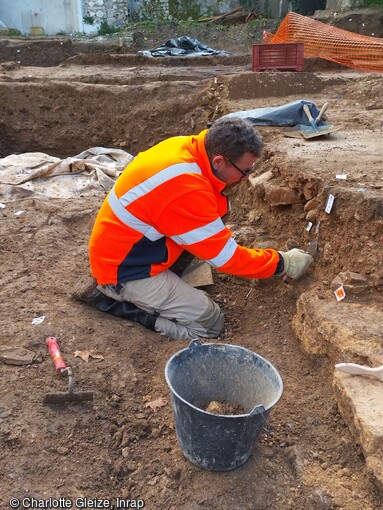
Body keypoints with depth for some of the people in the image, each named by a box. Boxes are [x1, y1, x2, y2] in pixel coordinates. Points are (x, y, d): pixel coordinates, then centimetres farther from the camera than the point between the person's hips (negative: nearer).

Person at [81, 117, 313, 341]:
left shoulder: (187, 146, -8)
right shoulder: (185, 189, -33)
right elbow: (226, 257, -23)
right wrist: (283, 263, -12)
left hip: (135, 247, 9)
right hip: (125, 270, -8)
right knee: (211, 323, -3)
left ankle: (167, 283, 4)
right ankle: (119, 299, 0)